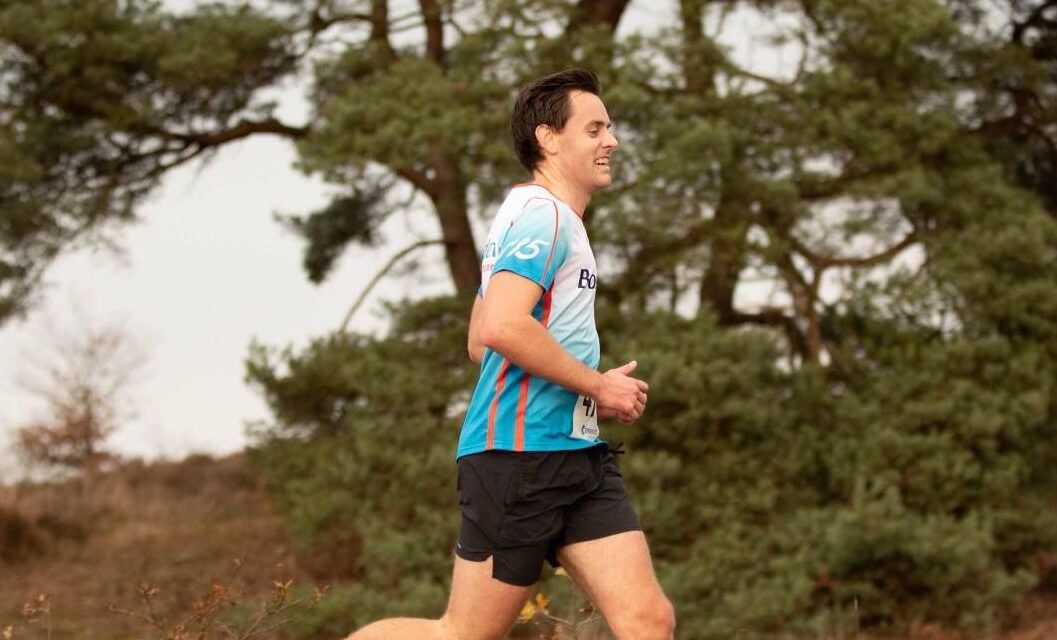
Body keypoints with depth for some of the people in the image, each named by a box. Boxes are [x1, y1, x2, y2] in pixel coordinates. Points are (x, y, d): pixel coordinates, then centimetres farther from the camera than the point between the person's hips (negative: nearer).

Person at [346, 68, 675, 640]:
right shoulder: (541, 213, -10)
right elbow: (502, 326, -25)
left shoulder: (549, 218, 21)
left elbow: (479, 340, 26)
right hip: (519, 453, -10)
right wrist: (598, 386, -15)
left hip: (575, 455, 10)